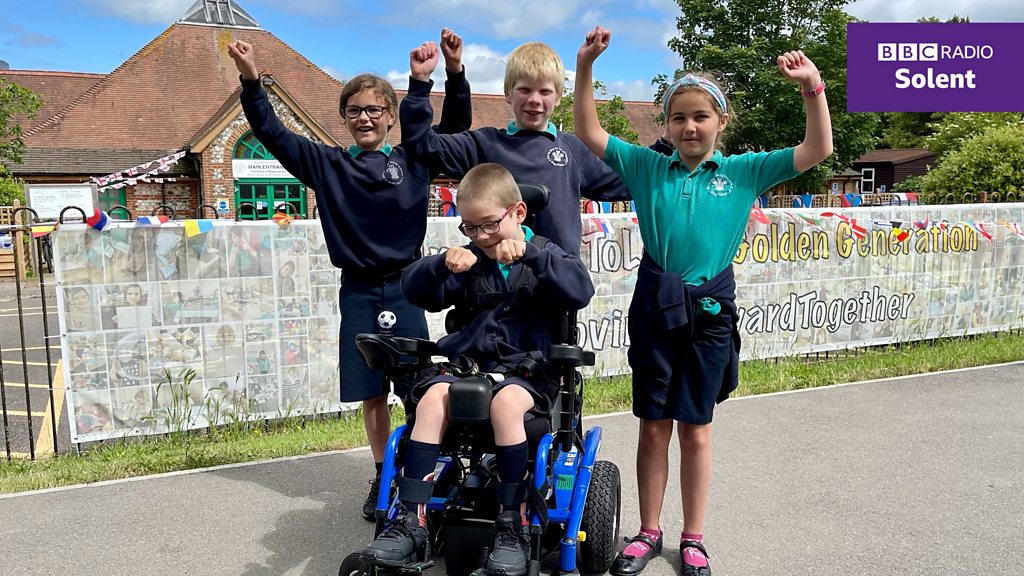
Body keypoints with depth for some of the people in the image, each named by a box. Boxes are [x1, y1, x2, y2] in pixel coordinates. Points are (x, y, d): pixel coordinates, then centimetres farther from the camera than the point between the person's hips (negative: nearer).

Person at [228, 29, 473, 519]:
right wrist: (250, 80, -11)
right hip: (358, 293, 1)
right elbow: (272, 134, 2)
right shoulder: (328, 164, 6)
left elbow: (457, 124, 2)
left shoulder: (413, 159, 5)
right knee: (372, 393, 10)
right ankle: (382, 476, 25)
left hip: (405, 287, -1)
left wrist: (454, 71, -12)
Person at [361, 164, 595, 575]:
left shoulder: (544, 255, 5)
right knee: (432, 398, -27)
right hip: (469, 363, 3)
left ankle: (512, 525, -22)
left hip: (527, 368, -3)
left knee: (505, 402, -35)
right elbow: (414, 290, 6)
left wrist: (531, 253, -23)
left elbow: (581, 291, -15)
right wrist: (442, 264, -14)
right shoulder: (470, 262, 15)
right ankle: (411, 520, -22)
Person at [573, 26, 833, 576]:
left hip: (710, 308, 0)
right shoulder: (647, 166, 4)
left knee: (695, 428, 10)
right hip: (654, 303, 1)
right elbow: (590, 134, 2)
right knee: (653, 425, 10)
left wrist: (813, 88, -14)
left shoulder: (744, 171, 2)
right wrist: (585, 67, -7)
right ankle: (649, 531, 27)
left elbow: (817, 150, -1)